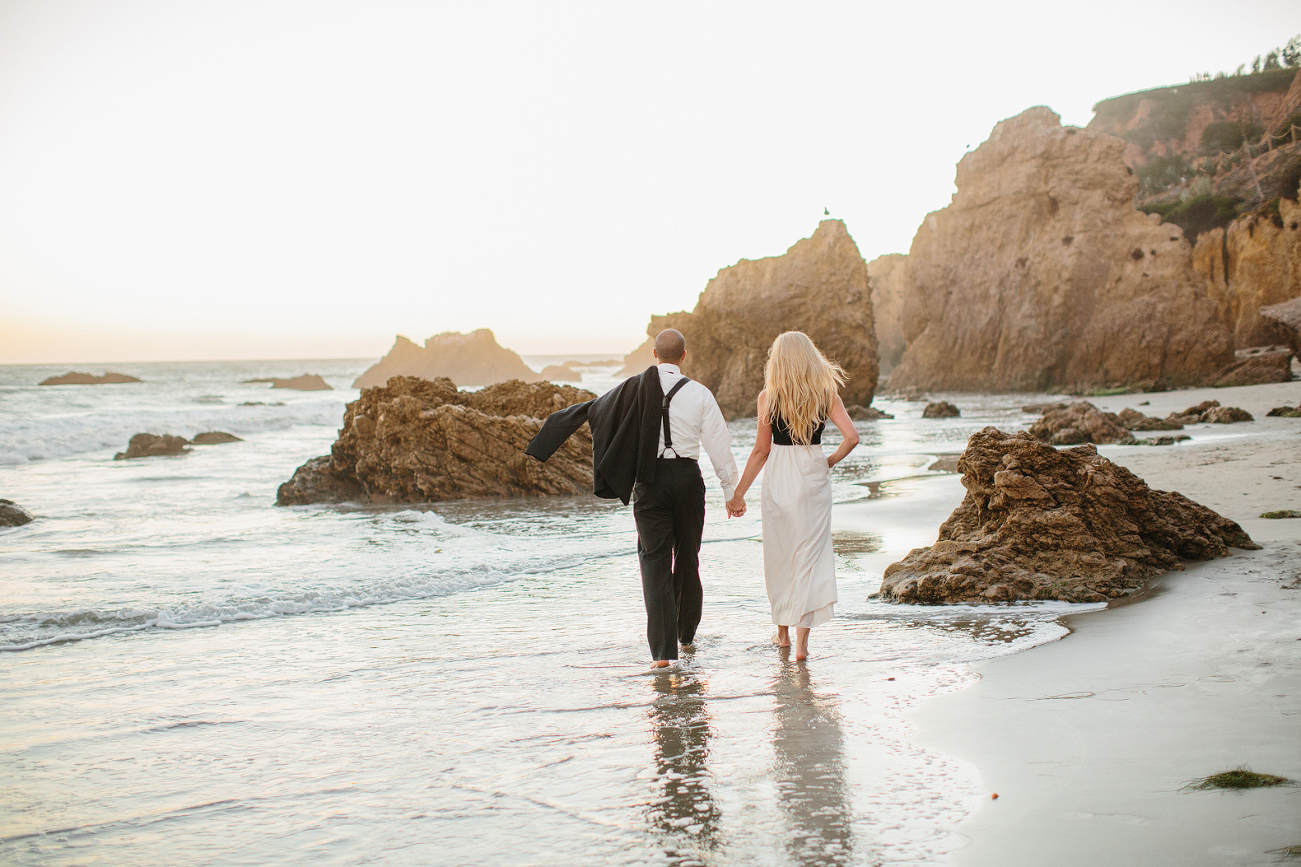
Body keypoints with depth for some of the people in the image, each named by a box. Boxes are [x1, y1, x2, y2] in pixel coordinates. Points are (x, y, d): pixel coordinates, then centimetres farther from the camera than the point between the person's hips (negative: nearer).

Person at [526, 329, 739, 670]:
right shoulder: (699, 394, -2)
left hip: (650, 481, -1)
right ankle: (686, 632, 34)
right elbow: (719, 446, -1)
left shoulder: (634, 388, -2)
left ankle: (663, 649, -10)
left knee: (655, 560, -1)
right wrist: (732, 491, 8)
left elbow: (592, 409, 8)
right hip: (688, 477, 1)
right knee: (687, 556, 18)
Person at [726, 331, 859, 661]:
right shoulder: (827, 394, -2)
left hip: (778, 478, 0)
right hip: (813, 477, 0)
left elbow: (761, 450, -2)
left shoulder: (768, 396, -4)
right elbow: (851, 437, -12)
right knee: (810, 553, 3)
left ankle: (783, 631, 27)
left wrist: (738, 493, 6)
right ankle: (802, 640, -4)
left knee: (779, 553, 14)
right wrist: (829, 462, 6)